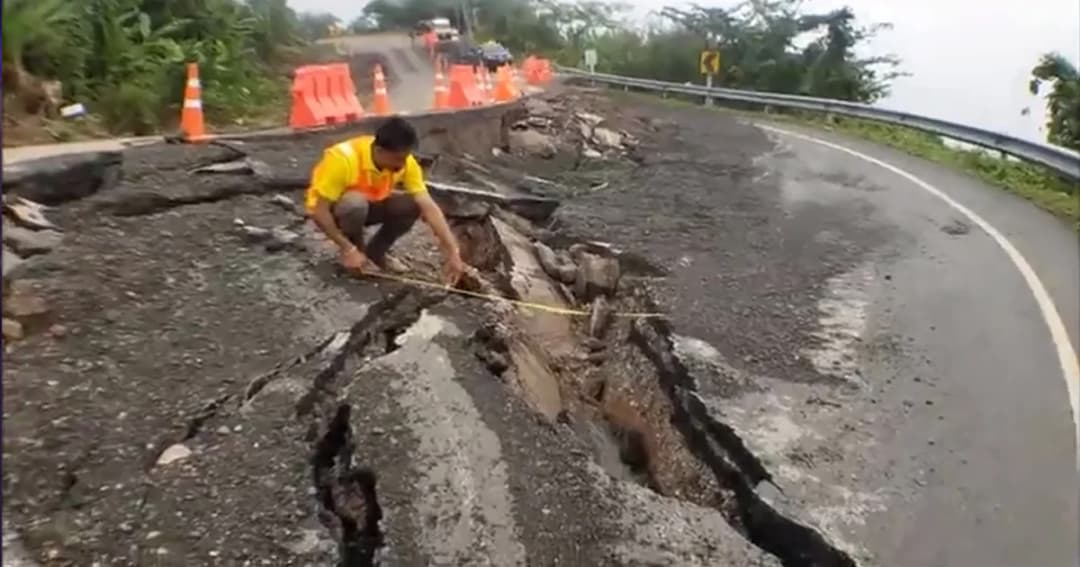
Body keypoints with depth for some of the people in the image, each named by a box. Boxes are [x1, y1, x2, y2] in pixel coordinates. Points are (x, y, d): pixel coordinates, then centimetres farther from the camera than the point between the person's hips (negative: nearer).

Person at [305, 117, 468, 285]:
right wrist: (348, 250, -33)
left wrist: (453, 252, -33)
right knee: (355, 203, -38)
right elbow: (318, 210, -30)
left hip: (369, 204, 4)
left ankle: (375, 252, 0)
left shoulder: (404, 161, -22)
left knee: (413, 204, -21)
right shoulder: (344, 159, -35)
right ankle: (355, 253, -8)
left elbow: (428, 206, -25)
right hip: (331, 211, -4)